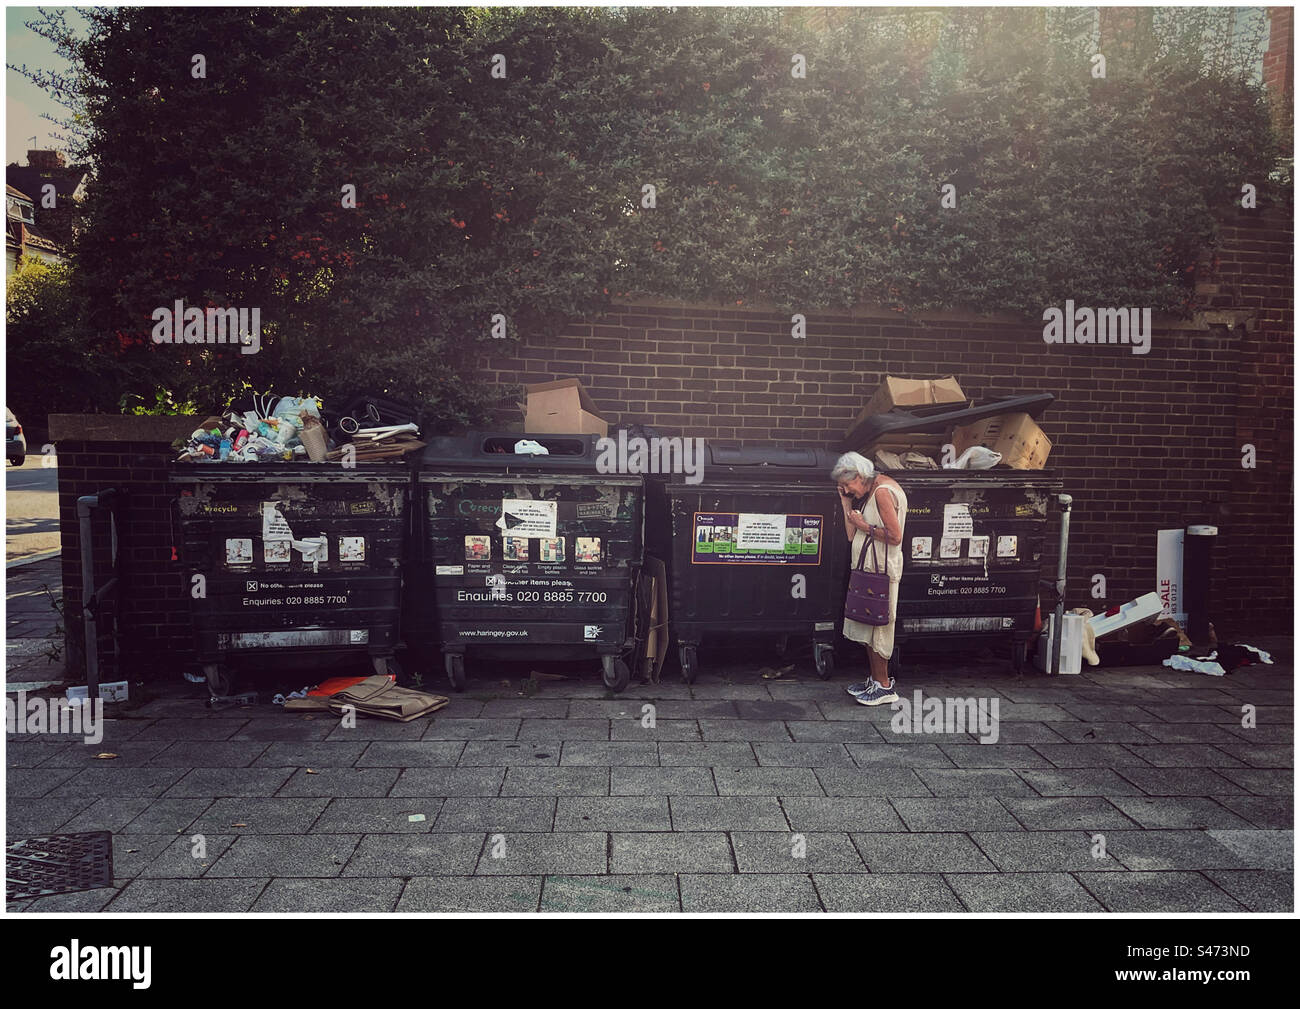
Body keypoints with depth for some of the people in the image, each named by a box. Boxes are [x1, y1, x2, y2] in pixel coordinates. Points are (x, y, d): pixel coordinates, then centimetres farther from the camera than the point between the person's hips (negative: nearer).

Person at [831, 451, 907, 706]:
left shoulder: (883, 491, -15)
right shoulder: (869, 493, 15)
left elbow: (895, 536, -20)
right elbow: (852, 535, 11)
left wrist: (864, 526, -13)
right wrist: (846, 503, 7)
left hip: (881, 570, -10)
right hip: (868, 569, 10)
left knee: (877, 627, -4)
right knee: (868, 627, 14)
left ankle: (884, 687, 4)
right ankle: (875, 680, 23)